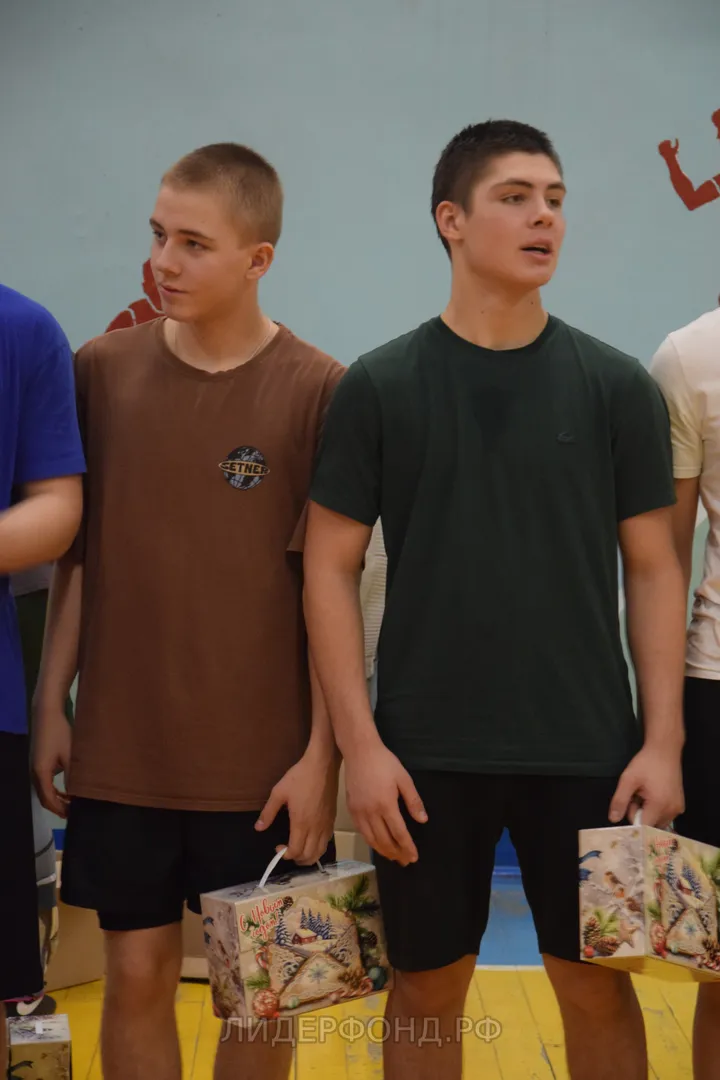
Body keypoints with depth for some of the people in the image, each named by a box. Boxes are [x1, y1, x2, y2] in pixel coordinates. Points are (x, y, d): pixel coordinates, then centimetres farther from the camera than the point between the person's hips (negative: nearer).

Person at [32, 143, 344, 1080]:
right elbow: (77, 552, 7)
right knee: (137, 976, 10)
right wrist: (50, 706, 5)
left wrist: (322, 751, -8)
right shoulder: (103, 369, 2)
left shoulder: (317, 389, -7)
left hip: (263, 759, -2)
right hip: (121, 753, 2)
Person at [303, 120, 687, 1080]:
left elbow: (653, 569, 3)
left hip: (586, 750, 1)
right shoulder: (380, 386, -1)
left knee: (597, 984, 10)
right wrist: (360, 743, -8)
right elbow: (330, 568, -1)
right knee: (428, 985, 11)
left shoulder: (616, 385, 1)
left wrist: (662, 743, -4)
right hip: (426, 751, 0)